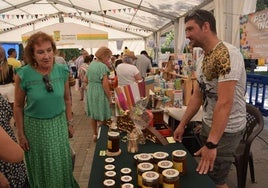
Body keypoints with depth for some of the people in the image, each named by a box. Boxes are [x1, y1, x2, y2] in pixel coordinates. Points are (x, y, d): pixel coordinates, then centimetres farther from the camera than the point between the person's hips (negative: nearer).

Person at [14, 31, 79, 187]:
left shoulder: (63, 71, -9)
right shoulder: (23, 75, -17)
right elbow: (18, 106, -6)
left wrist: (70, 122, 7)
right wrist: (21, 134, -3)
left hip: (59, 123, 2)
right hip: (35, 126, -2)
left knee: (62, 163, 18)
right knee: (41, 166, 17)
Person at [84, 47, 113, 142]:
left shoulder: (91, 64, 8)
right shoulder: (102, 66, -16)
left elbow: (85, 80, 13)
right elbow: (105, 84, -19)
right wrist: (109, 98, -12)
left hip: (90, 91, 8)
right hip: (100, 92, -8)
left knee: (93, 115, 18)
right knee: (101, 116, 5)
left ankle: (95, 134, 31)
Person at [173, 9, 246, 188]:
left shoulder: (227, 54, -22)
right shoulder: (203, 59, 7)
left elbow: (225, 103, -29)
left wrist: (211, 144, -30)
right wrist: (182, 124, 10)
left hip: (226, 129, -8)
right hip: (207, 124, 8)